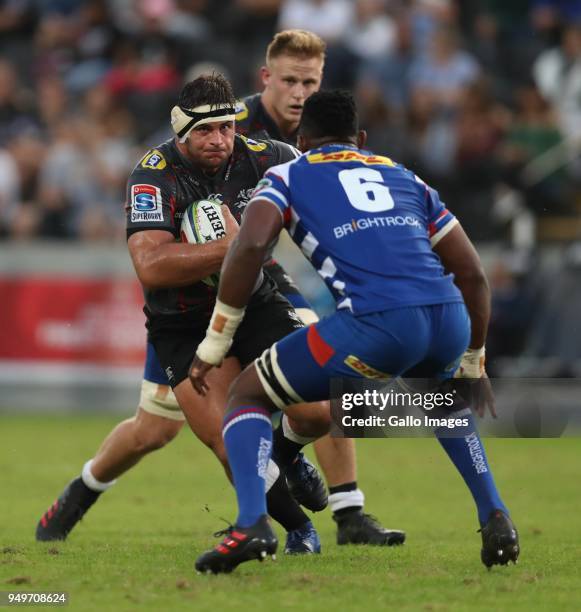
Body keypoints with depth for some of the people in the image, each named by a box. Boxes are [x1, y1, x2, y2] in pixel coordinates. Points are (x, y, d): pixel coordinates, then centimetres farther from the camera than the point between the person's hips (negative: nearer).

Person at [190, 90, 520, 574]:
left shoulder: (287, 177, 21)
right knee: (443, 397, 41)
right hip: (449, 316, 5)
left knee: (247, 396, 15)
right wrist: (473, 365, 40)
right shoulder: (407, 179, 32)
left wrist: (215, 345, 6)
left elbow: (250, 246, 0)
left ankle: (252, 524, -8)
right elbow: (472, 273, 29)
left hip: (376, 322, -4)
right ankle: (495, 517, 26)